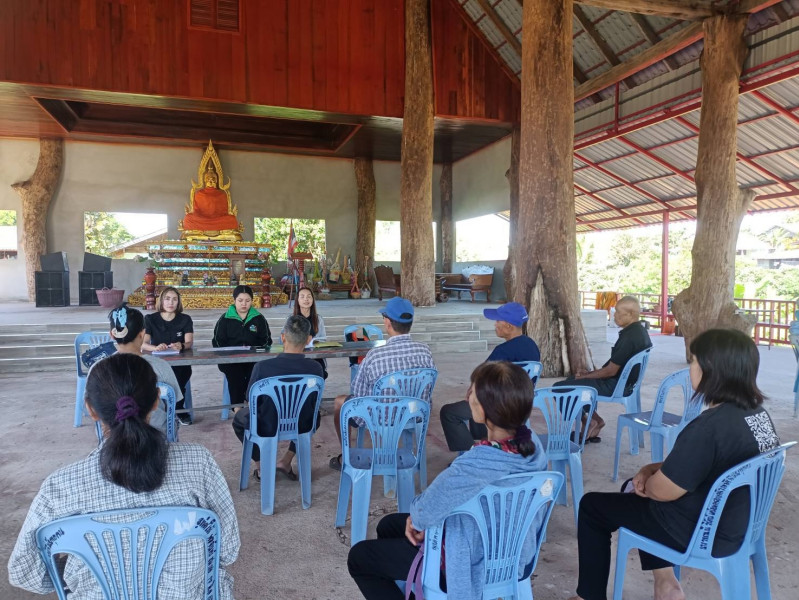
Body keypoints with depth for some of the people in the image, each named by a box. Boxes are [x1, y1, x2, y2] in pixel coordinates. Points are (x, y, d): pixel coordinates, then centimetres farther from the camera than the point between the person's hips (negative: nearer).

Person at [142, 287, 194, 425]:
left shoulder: (185, 319, 4)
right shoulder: (150, 319, 2)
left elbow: (189, 342, -9)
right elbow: (143, 344, -11)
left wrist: (181, 346, -34)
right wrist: (156, 347, -34)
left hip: (180, 363, 1)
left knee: (178, 376, -32)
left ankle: (178, 409, -8)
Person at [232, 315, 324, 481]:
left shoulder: (262, 367, -25)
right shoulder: (315, 368, -21)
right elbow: (314, 402, -3)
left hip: (267, 429, -1)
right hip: (302, 428, 1)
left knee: (239, 418, 31)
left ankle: (261, 466, 28)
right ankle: (286, 460, 26)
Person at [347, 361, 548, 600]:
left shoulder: (475, 465, -38)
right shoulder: (532, 443, -12)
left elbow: (424, 513, -23)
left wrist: (417, 516, -1)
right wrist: (422, 515, -5)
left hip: (474, 564, -7)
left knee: (358, 556, 9)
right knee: (388, 525, 23)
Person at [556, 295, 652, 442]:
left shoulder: (629, 337, -24)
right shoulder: (640, 331, 7)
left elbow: (611, 371, -22)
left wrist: (585, 376, -7)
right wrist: (590, 373, 9)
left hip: (615, 385, -11)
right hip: (625, 381, 11)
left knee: (560, 387, -11)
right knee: (571, 380, 25)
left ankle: (589, 421, 4)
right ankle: (594, 420, 18)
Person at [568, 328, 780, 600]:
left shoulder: (710, 426, -32)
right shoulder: (757, 413, -3)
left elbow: (662, 491, -22)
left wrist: (648, 479, 0)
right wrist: (652, 469, 2)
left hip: (702, 533, -8)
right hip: (738, 522, 9)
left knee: (592, 505, 7)